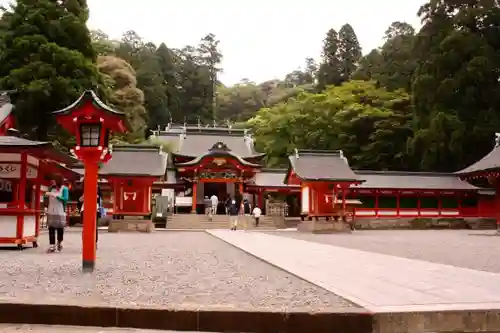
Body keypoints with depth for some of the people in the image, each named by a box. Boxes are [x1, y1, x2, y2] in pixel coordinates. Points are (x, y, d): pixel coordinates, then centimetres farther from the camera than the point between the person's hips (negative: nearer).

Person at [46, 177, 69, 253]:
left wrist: (56, 196, -22)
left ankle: (59, 243, 29)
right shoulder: (51, 188, 10)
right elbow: (47, 198, 15)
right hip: (51, 212, 3)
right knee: (51, 228, -2)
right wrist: (47, 195, -7)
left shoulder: (64, 189, -3)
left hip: (60, 212, -3)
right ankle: (52, 246, -1)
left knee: (60, 228, 6)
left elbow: (65, 199, -13)